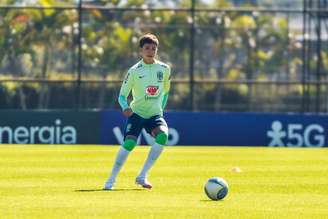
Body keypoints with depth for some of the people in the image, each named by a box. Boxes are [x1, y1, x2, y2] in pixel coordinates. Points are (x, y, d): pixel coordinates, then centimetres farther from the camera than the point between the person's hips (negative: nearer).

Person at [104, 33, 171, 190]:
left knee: (163, 135, -28)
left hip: (155, 114, 2)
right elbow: (122, 95, -3)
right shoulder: (134, 71, -6)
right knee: (129, 143, -22)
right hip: (137, 112, -2)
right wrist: (125, 107, -23)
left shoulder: (164, 69, 2)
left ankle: (142, 176, -20)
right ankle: (111, 180, -9)